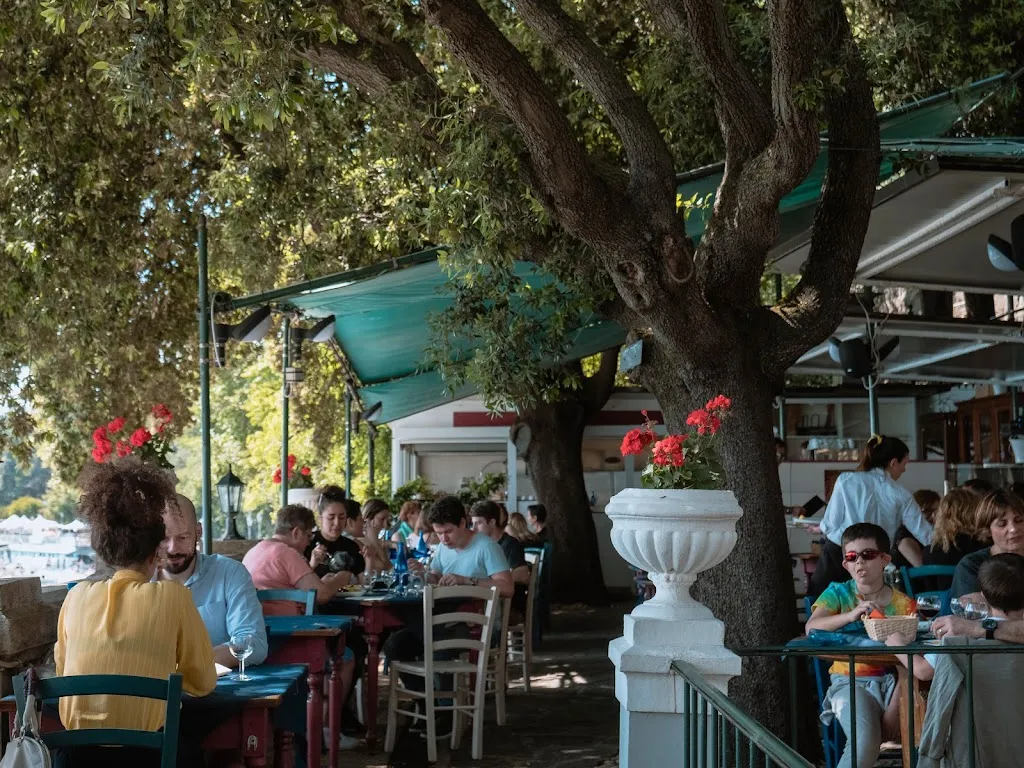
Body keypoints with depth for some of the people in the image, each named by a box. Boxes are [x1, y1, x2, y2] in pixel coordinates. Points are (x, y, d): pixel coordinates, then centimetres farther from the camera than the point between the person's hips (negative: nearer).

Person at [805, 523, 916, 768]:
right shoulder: (837, 593, 6)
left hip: (890, 678, 3)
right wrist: (851, 615, -27)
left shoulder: (904, 603, 9)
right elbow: (811, 628, -12)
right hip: (850, 681, -3)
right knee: (865, 744, -28)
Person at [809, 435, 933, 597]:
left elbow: (832, 523, -3)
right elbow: (925, 534, 2)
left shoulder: (846, 480, -5)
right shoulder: (900, 495, -1)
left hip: (836, 553, -1)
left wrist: (822, 528, 19)